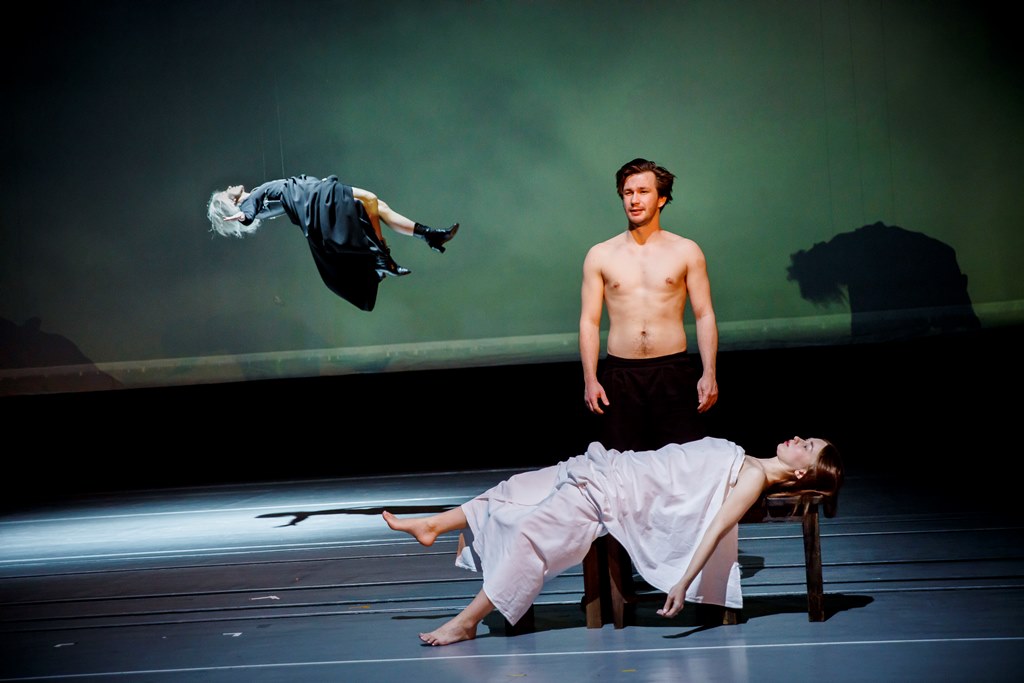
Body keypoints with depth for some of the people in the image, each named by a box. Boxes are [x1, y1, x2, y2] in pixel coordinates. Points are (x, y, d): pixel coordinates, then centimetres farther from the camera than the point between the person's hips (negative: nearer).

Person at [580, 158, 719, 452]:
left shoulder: (686, 251, 5)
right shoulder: (600, 255, 7)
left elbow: (704, 316, 4)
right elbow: (589, 321, 6)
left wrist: (709, 374, -5)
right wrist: (590, 379, -4)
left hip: (674, 371, 0)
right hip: (620, 374, 1)